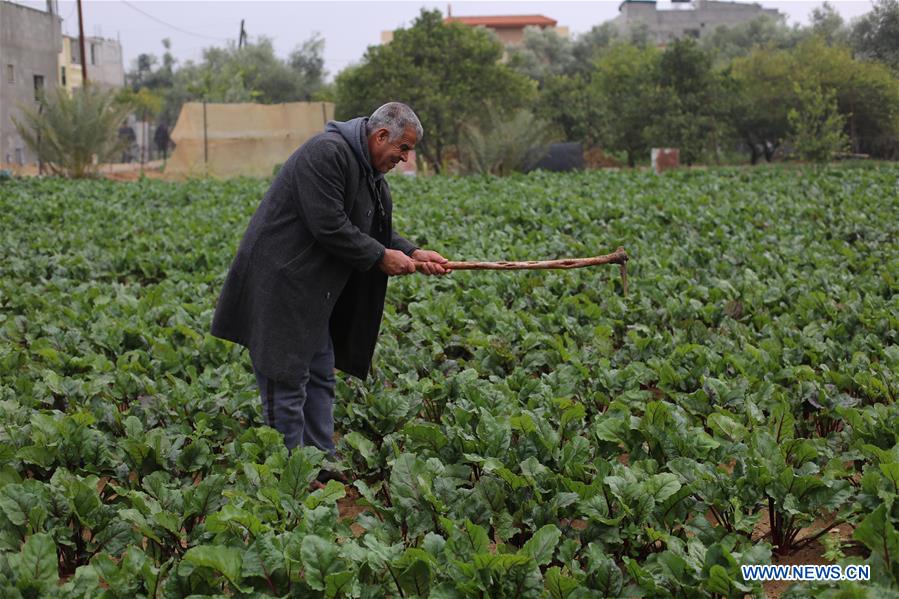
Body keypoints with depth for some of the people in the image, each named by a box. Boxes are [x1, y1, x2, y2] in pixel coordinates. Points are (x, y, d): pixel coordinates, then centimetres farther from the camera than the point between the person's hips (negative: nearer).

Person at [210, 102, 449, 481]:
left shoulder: (370, 172, 14)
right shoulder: (327, 153, -19)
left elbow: (377, 230, 19)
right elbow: (330, 226, -25)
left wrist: (413, 254, 3)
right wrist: (381, 257, -15)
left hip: (312, 291, 11)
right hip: (278, 287, -11)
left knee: (320, 378, 15)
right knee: (287, 382, -5)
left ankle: (322, 469, 23)